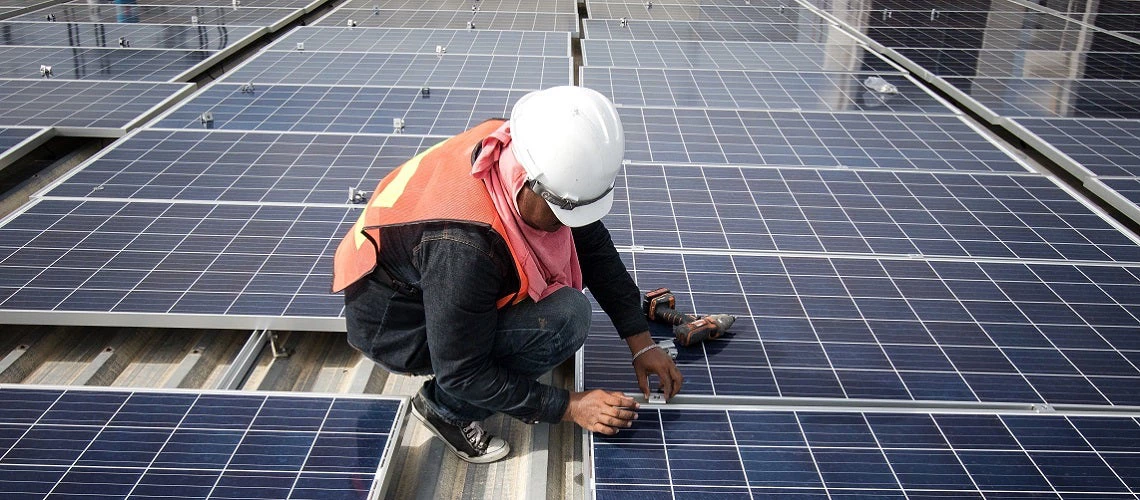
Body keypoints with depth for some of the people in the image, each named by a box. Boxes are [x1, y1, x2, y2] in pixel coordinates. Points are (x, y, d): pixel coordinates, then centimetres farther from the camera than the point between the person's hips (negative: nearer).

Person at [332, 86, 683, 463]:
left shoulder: (527, 155, -18)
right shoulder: (463, 246, -39)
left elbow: (594, 245, -4)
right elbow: (461, 375, -27)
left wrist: (641, 342, -3)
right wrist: (569, 406, -21)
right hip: (394, 323, -8)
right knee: (564, 318, -26)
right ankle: (446, 408, -5)